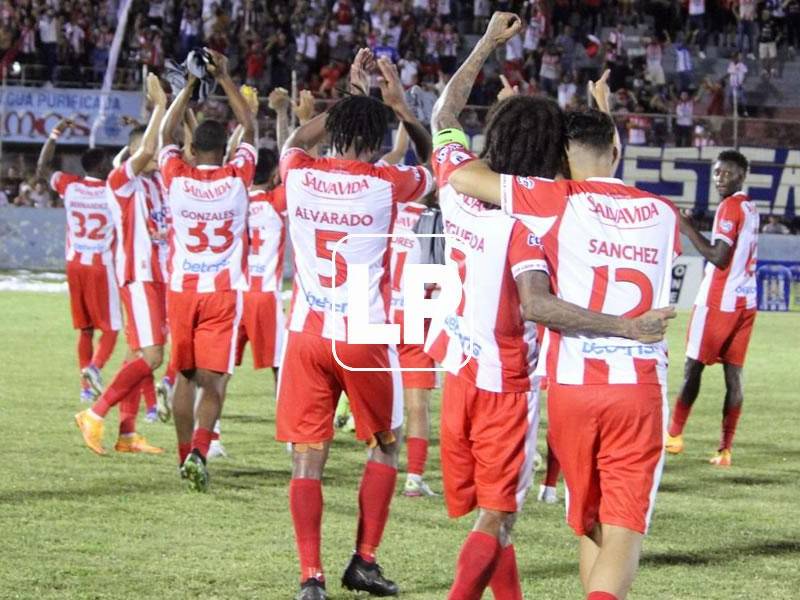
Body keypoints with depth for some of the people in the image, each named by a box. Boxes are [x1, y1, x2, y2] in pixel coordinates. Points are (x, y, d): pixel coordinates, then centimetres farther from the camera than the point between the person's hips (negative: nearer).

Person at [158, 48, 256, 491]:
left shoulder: (177, 178, -4)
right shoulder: (236, 179, -6)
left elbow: (166, 134, 15)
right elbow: (250, 130, 10)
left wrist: (190, 85, 18)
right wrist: (225, 80, 13)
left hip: (182, 289, 2)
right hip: (223, 291, -2)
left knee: (185, 376, 14)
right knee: (213, 380, -4)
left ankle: (186, 454, 20)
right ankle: (198, 451, -23)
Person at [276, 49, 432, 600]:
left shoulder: (299, 176, 0)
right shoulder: (386, 185, -7)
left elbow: (297, 141, 26)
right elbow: (433, 164, 16)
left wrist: (351, 96, 31)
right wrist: (400, 104, 18)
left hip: (308, 334, 2)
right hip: (364, 337, -2)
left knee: (308, 459, 3)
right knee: (386, 445, 19)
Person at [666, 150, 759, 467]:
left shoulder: (730, 208, -12)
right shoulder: (751, 208, 15)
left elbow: (719, 257, -18)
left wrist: (688, 229, -12)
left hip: (717, 301, -8)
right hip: (745, 301, 8)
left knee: (693, 366, 3)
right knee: (733, 373, 2)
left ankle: (674, 435, 11)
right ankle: (725, 449, -1)